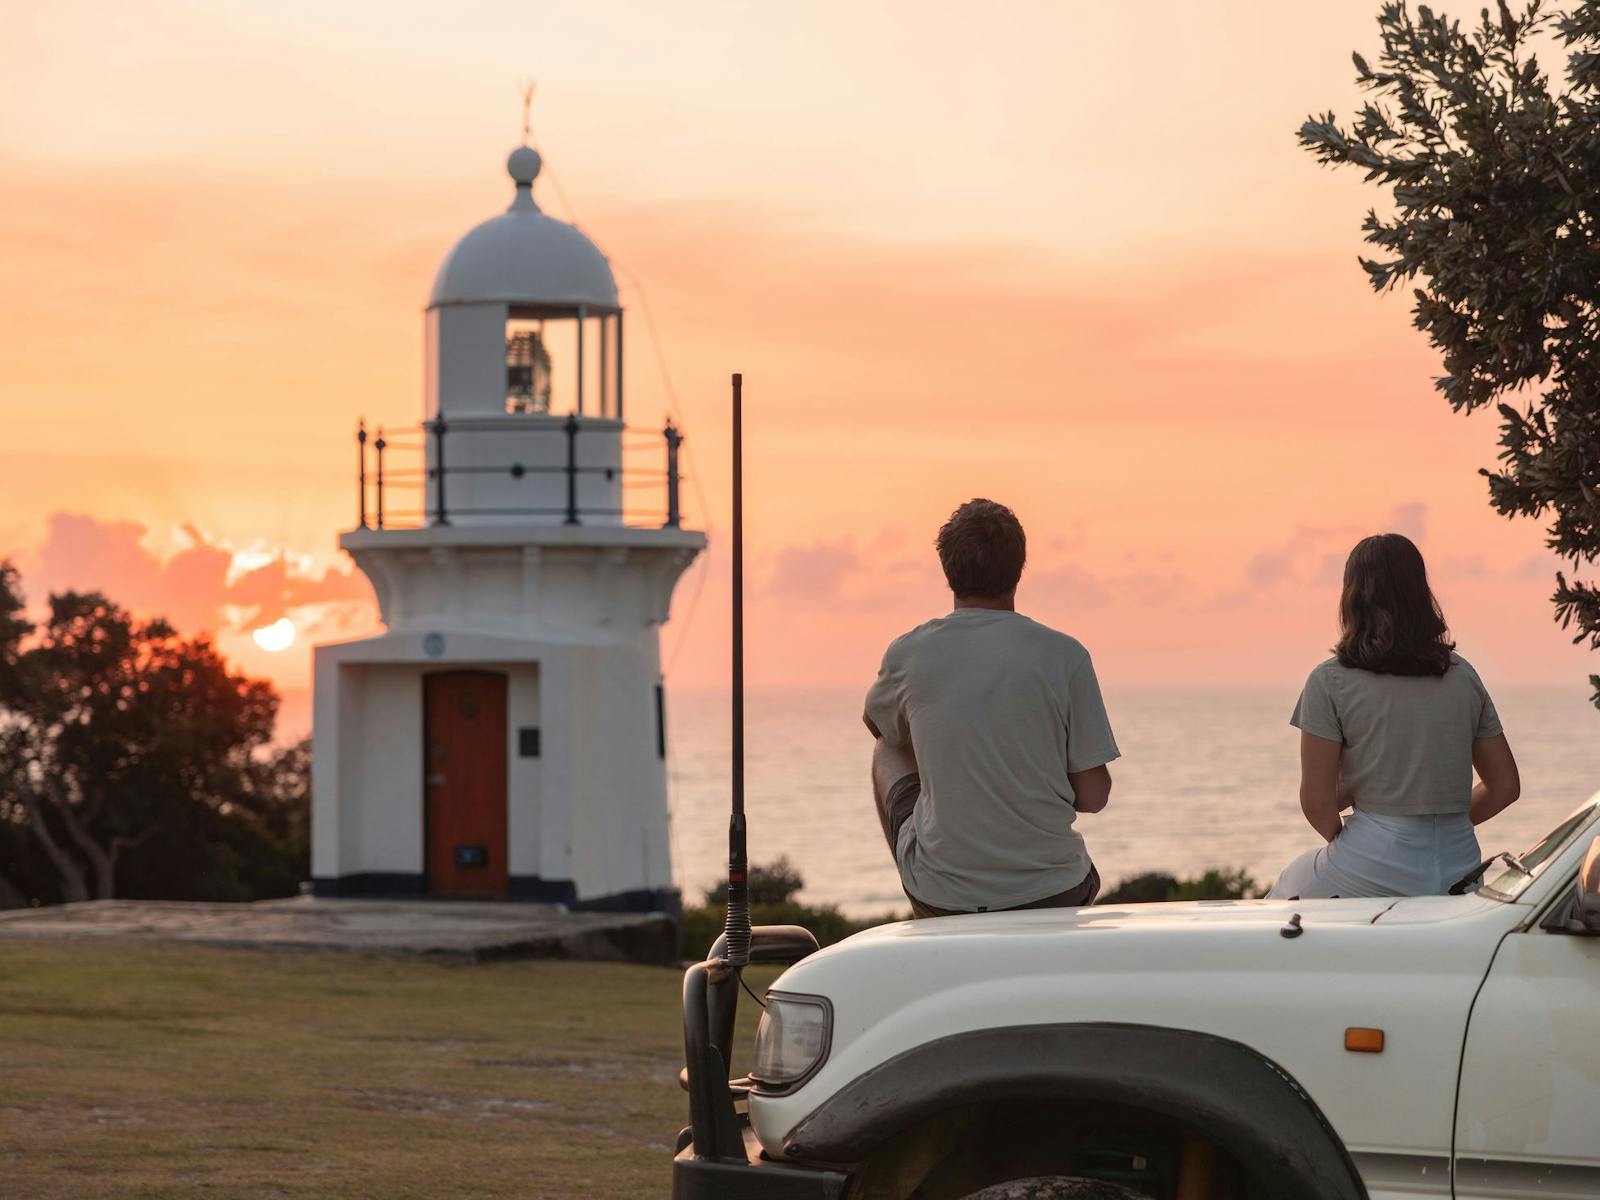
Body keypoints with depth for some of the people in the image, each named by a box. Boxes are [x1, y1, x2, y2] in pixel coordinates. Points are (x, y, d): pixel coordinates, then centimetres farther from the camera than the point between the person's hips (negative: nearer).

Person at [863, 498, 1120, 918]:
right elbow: (1093, 797, -6)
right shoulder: (1064, 656, -10)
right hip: (1053, 895, 0)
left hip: (940, 896, 0)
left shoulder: (910, 654, -7)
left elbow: (877, 724, 18)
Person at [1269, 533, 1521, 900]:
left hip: (1374, 877, -5)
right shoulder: (1462, 674, 7)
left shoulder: (1331, 681, -6)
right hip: (1459, 873, 5)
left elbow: (1317, 801, -7)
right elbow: (1504, 785, 11)